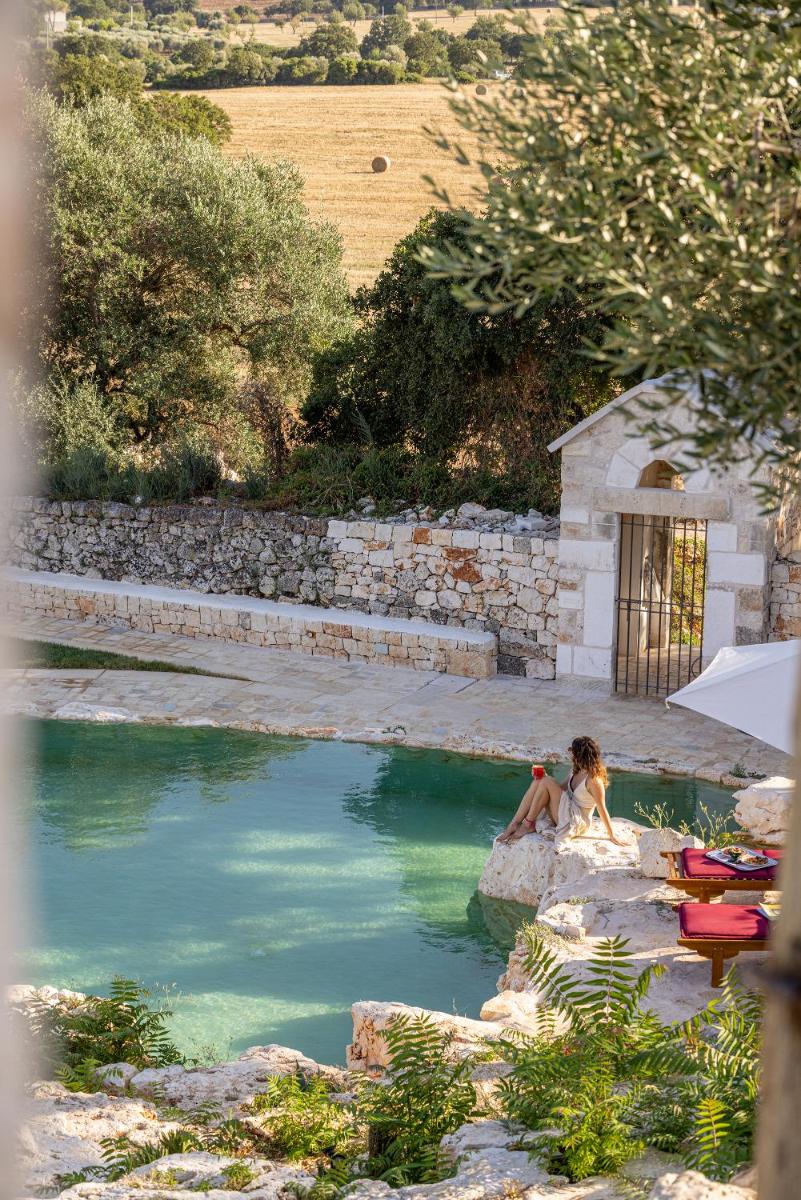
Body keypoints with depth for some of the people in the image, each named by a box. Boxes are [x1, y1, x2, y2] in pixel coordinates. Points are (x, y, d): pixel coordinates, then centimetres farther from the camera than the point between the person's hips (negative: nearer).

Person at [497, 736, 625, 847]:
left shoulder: (593, 780, -20)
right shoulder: (576, 771, 6)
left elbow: (602, 809, -17)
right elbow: (561, 788, 15)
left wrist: (612, 835, -12)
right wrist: (543, 778, -2)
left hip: (577, 822, -9)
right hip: (567, 814, 9)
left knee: (546, 782, -20)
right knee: (538, 782, -8)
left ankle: (528, 825, -9)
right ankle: (514, 824, -13)